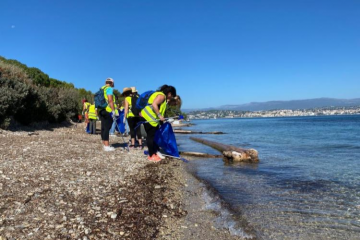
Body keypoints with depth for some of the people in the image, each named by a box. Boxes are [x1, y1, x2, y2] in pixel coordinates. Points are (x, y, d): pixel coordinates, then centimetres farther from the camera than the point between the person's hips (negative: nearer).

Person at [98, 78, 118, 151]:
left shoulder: (101, 89, 21)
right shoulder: (109, 89, -5)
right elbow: (110, 100, -17)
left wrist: (98, 112, 25)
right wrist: (113, 110, -18)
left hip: (101, 110, 9)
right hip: (107, 111, -9)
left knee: (103, 128, 11)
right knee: (107, 128, -10)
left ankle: (105, 144, 18)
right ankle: (107, 146, -11)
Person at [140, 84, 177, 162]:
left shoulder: (162, 96, 19)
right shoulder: (162, 95, -12)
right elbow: (154, 104, -26)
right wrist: (159, 115, -25)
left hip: (152, 118, 10)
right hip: (148, 118, -10)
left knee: (155, 135, 14)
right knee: (150, 136, -3)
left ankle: (156, 152, 23)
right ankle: (151, 155, 5)